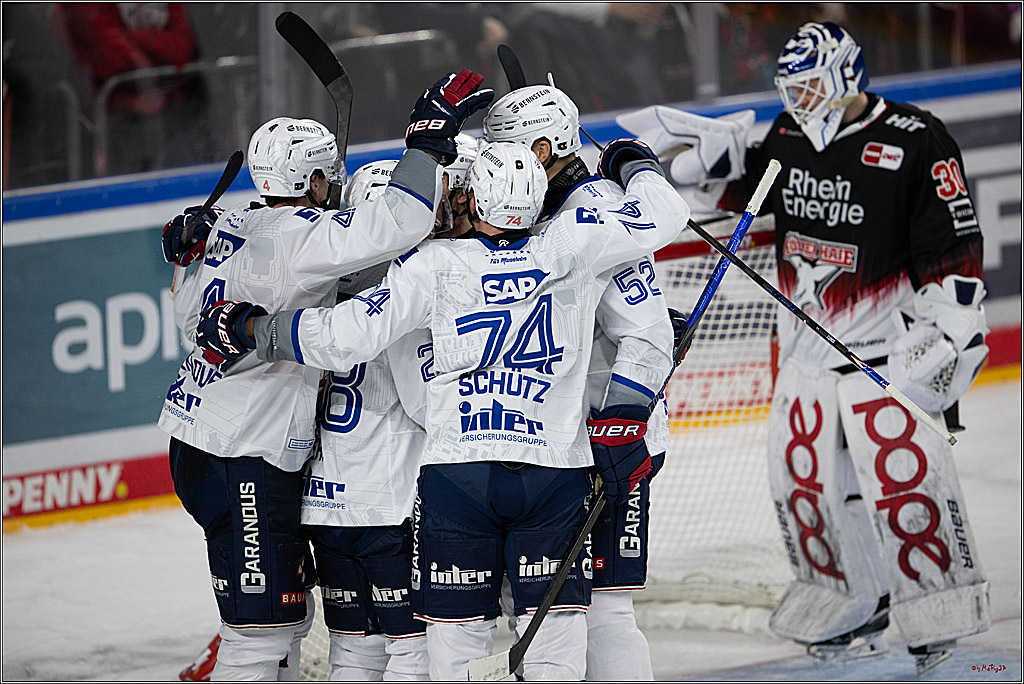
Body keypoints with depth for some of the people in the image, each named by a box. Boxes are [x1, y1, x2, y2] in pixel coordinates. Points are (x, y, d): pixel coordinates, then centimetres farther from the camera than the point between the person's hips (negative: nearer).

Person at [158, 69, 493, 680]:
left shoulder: (236, 226, 11)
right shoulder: (299, 235, -18)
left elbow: (191, 313, 22)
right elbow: (398, 226, -30)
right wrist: (428, 141, -22)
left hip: (199, 437, 10)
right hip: (243, 461, -10)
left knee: (288, 617, 18)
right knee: (260, 627, -8)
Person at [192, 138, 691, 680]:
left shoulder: (435, 263, -3)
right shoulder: (570, 245, 0)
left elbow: (347, 336, -7)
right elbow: (663, 214, 6)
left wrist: (248, 330, 6)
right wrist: (633, 164, 28)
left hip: (456, 468, -1)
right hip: (555, 471, 1)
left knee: (458, 636, 7)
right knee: (555, 634, 4)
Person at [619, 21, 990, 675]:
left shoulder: (917, 143, -15)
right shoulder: (791, 135, 4)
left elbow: (955, 248, -15)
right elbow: (753, 184, 25)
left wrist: (952, 330, -19)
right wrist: (712, 153, 8)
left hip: (887, 337, -7)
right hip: (808, 334, 7)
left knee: (898, 465, -16)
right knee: (804, 470, 5)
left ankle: (942, 604, -3)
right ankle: (852, 605, 19)